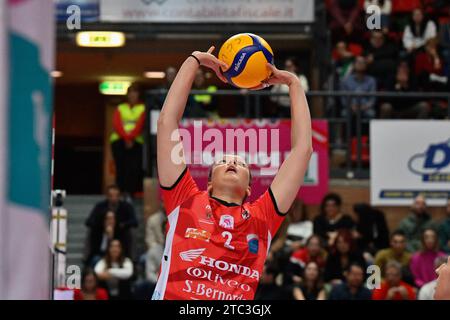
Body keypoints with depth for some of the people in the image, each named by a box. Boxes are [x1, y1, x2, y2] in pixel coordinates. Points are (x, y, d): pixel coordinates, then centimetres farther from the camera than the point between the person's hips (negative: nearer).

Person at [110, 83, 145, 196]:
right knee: (121, 168, -6)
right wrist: (126, 137, -11)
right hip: (119, 141, 2)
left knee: (133, 168, -15)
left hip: (135, 142, -2)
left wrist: (130, 137, -16)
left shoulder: (142, 108, 11)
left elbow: (140, 125, -3)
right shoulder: (120, 108, 17)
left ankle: (129, 193, -17)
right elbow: (116, 125, 3)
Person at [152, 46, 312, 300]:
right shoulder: (187, 201, 18)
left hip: (240, 298, 1)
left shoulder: (261, 216, 19)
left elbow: (303, 148, 21)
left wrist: (293, 82, 28)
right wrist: (195, 61, 20)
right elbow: (167, 121, 16)